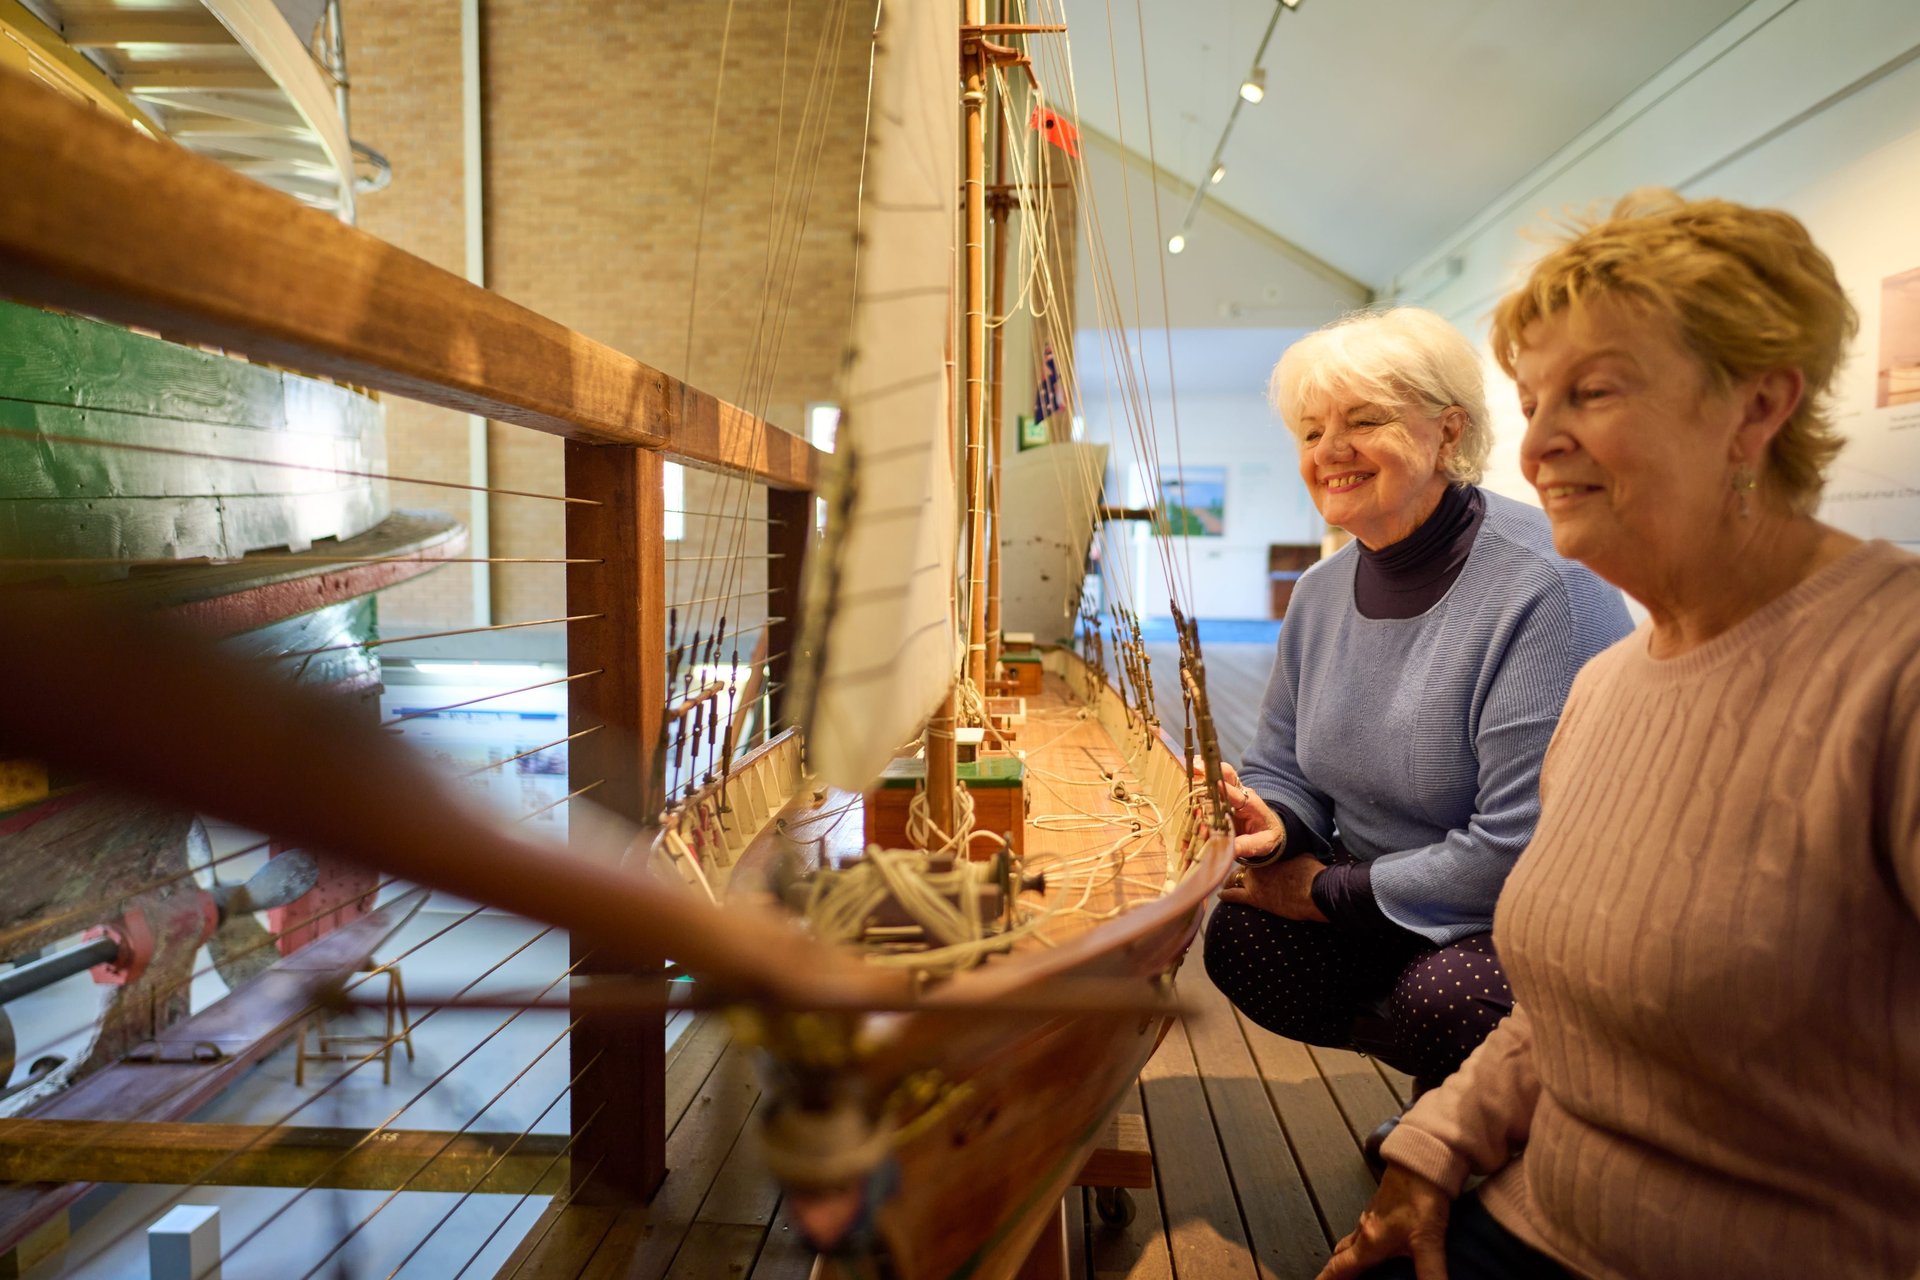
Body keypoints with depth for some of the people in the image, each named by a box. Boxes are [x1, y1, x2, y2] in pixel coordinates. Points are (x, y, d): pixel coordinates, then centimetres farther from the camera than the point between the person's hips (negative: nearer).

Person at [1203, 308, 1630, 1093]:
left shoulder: (1542, 586, -23)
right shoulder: (1321, 594, 2)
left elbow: (1528, 846, -27)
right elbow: (1282, 769, 10)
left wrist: (1330, 891, -18)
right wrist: (1273, 824, -16)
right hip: (1389, 896, 7)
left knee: (1442, 999, -33)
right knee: (1240, 939, -15)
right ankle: (1447, 1081, 10)